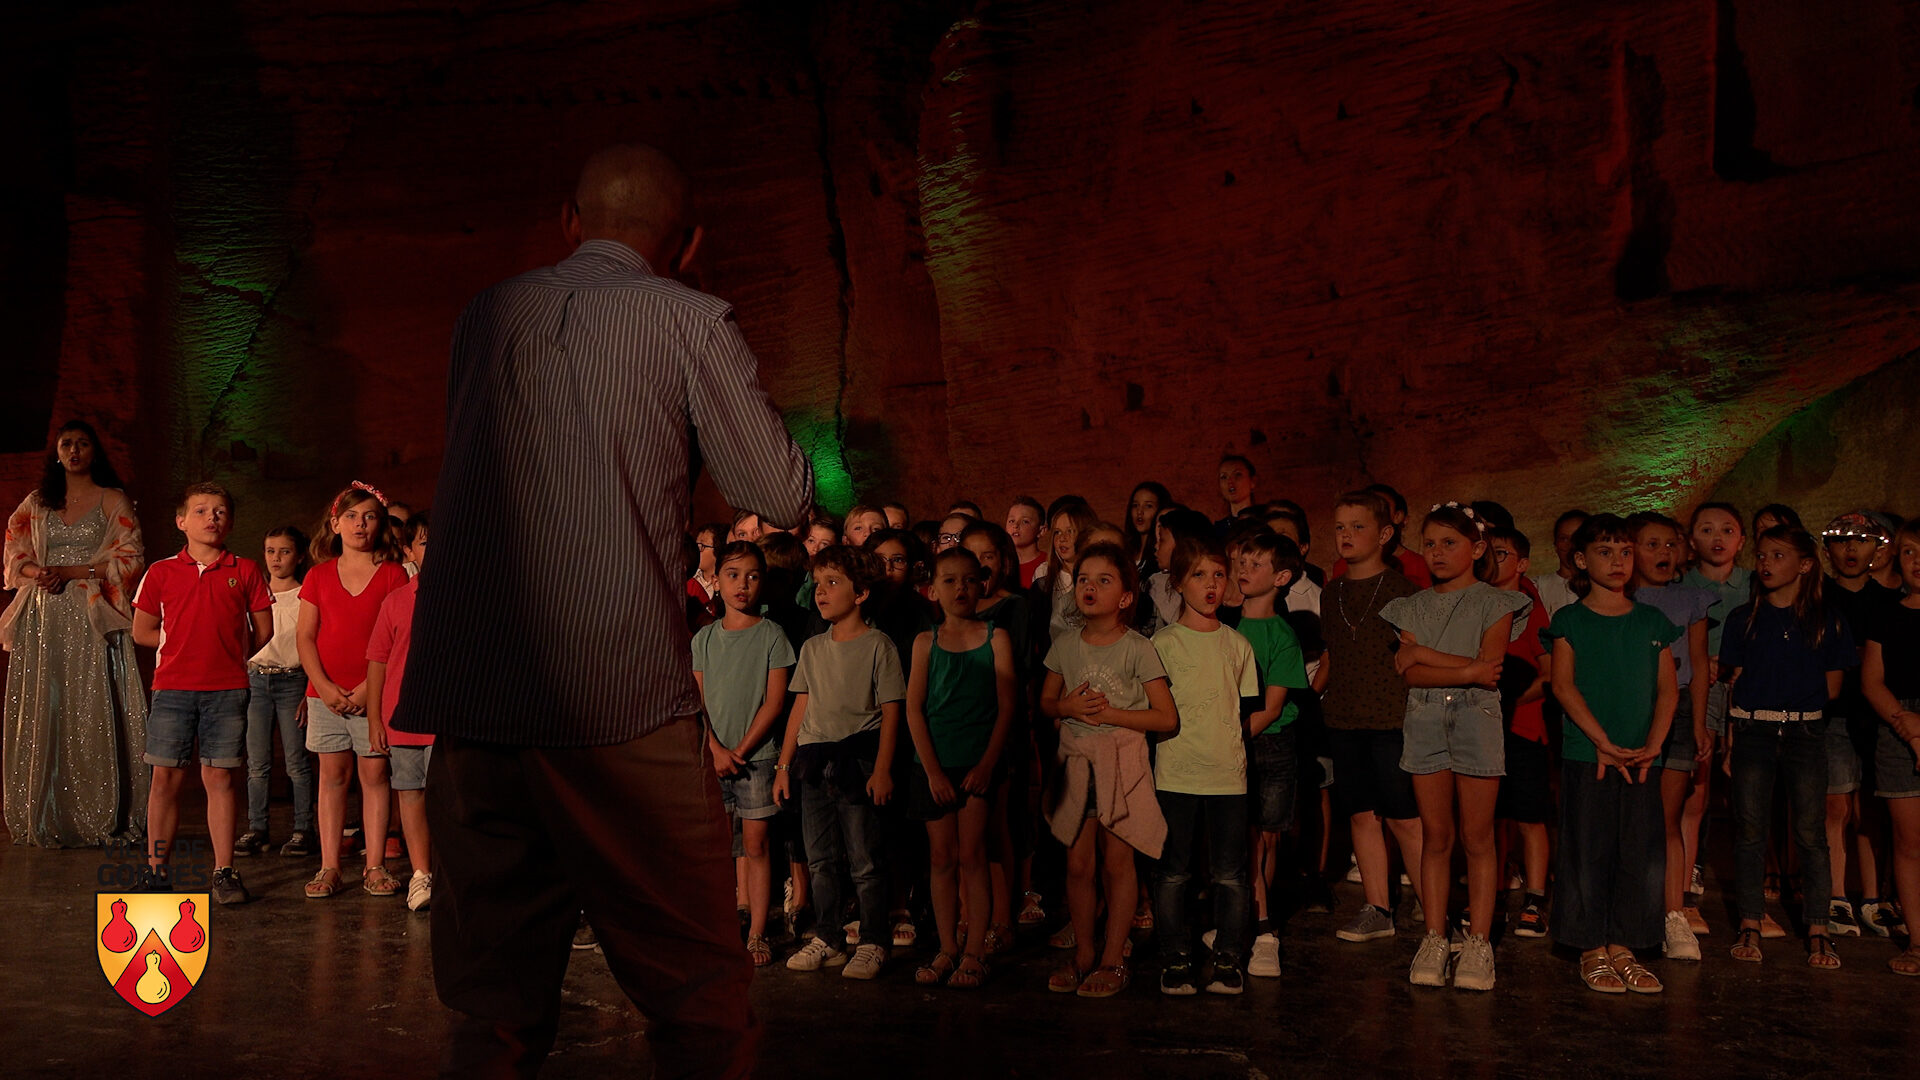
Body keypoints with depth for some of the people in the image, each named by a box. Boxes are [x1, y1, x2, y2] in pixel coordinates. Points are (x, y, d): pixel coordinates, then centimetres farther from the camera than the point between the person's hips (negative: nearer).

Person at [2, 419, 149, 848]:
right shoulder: (35, 504, 17)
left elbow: (129, 560, -1)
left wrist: (72, 572, -10)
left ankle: (101, 819, -6)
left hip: (93, 618, -3)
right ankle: (44, 819, 4)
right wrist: (39, 573, -8)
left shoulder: (114, 502, 7)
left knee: (95, 713, -8)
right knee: (41, 713, 0)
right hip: (43, 618, 3)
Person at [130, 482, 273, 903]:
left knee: (221, 777, 0)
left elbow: (263, 630, 11)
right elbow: (142, 631, 11)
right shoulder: (161, 573, 7)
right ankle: (157, 870, 11)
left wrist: (228, 655, 7)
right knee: (166, 778, 2)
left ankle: (224, 873, 4)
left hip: (227, 689, 0)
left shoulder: (245, 571, 7)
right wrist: (187, 646, 7)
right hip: (172, 688, 1)